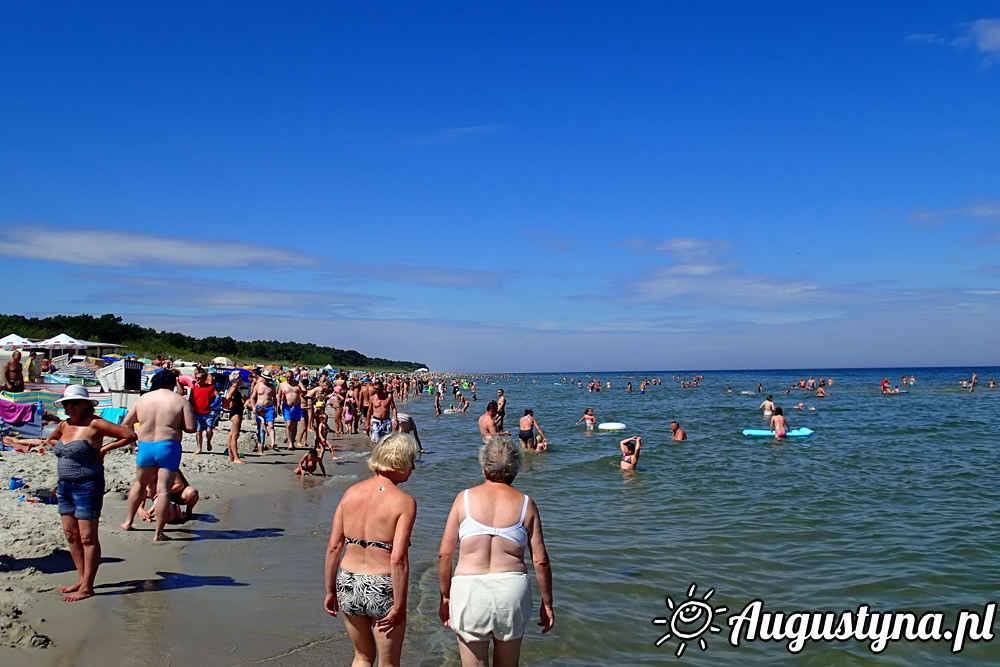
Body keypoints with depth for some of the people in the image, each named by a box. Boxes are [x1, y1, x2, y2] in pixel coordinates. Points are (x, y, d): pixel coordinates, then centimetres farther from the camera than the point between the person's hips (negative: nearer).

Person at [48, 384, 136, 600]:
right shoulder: (64, 425, 10)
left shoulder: (95, 424, -12)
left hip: (87, 487, -8)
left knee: (88, 538, -4)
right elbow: (50, 440, 32)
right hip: (65, 486, 8)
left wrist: (103, 449, -13)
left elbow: (130, 435, -16)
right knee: (71, 535, 13)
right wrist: (65, 449, 13)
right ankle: (82, 579, 24)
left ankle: (87, 588, 0)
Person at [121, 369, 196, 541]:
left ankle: (128, 522, 35)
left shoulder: (143, 398, 6)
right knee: (163, 490, -1)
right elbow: (192, 427, -11)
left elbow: (125, 424, 11)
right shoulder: (181, 401, -5)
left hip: (145, 446, 4)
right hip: (168, 447, -4)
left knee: (139, 484, 25)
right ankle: (158, 533, 1)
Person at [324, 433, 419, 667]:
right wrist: (399, 606, -12)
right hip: (382, 590, -5)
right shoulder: (404, 501, -13)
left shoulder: (351, 493, 1)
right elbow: (398, 559, -19)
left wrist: (330, 591, 12)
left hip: (348, 585, 5)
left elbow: (333, 547, 2)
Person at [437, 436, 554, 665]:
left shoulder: (465, 498, 1)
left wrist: (445, 597, 11)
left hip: (469, 590, -1)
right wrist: (547, 603, 11)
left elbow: (444, 554, 0)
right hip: (512, 589, 1)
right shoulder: (525, 504, 2)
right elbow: (540, 561, 0)